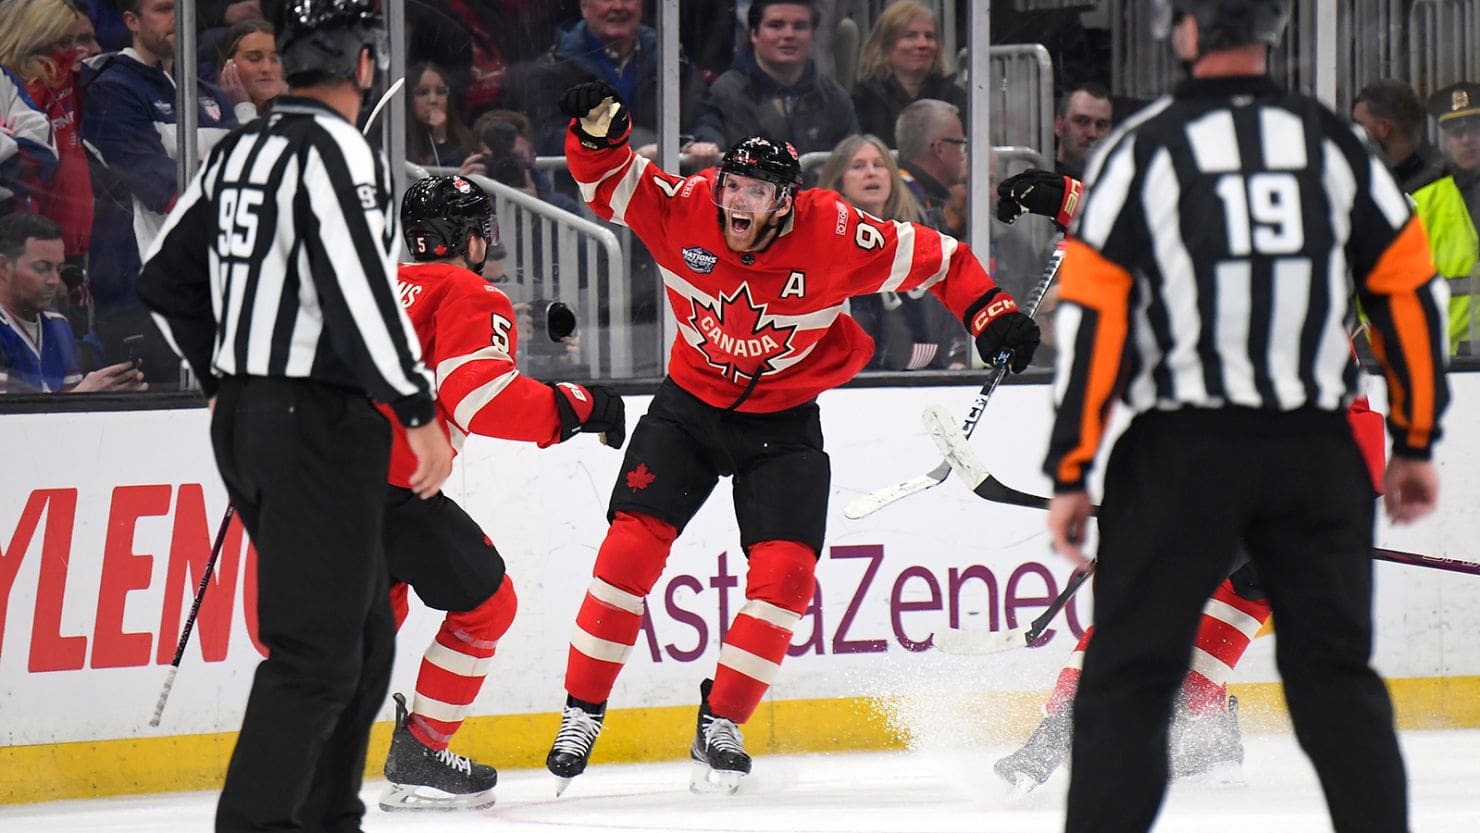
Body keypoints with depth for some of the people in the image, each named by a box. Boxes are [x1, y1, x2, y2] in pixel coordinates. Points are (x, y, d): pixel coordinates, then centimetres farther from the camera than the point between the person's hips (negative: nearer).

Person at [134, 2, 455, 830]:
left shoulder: (238, 152, 13)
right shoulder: (336, 151, -14)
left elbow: (167, 278, 20)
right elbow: (362, 293, -23)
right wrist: (420, 413, -18)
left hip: (246, 418, 9)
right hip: (319, 421, -9)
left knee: (364, 633, 19)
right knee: (319, 647, -10)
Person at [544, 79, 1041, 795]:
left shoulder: (833, 236, -23)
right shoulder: (684, 208, -19)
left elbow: (935, 259, -14)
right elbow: (608, 181, -11)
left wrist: (991, 312, -24)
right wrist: (597, 133, -32)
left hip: (782, 423, -1)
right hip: (689, 405, 1)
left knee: (785, 572, -13)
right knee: (632, 544, -12)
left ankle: (720, 724, 3)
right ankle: (582, 713, -1)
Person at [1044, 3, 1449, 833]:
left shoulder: (1143, 149, -3)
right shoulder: (1333, 142, 5)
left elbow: (1092, 315, -6)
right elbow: (1409, 288, 7)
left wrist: (1071, 472, -2)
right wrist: (1416, 444, 15)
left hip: (1184, 452, -2)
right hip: (1318, 451, 2)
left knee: (1130, 674, 4)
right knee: (1336, 670, 10)